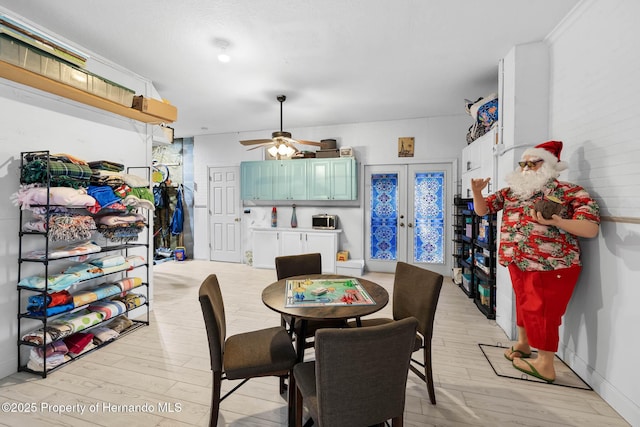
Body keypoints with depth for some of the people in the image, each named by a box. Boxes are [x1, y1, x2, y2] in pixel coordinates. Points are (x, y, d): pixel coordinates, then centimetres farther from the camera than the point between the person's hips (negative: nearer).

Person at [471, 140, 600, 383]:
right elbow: (482, 210, 6)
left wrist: (556, 222, -31)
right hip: (518, 264, 6)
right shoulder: (511, 192, 6)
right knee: (523, 305, 21)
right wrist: (477, 192, -14)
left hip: (552, 267, -5)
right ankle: (523, 344, 41)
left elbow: (591, 229, -13)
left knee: (542, 313, 3)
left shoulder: (571, 193, -8)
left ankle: (545, 365, 21)